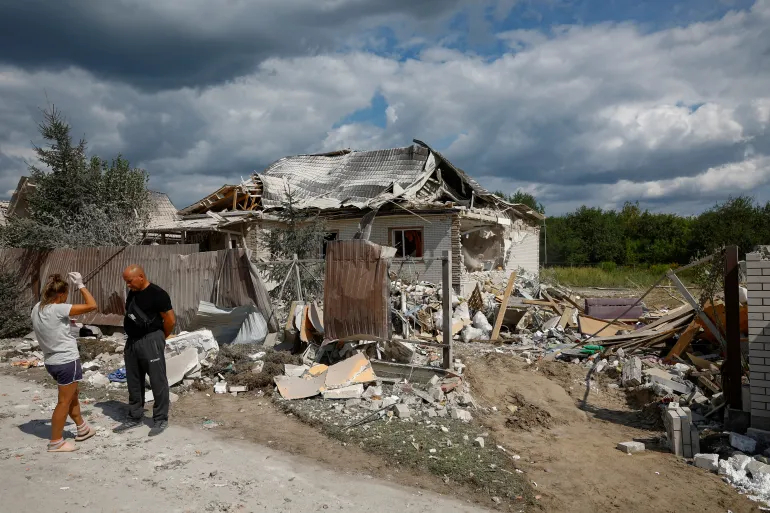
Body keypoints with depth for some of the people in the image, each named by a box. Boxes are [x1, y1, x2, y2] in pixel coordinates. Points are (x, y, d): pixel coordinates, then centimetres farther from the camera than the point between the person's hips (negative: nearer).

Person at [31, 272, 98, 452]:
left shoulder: (37, 309, 0)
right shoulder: (58, 310, -23)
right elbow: (92, 305, -23)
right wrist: (80, 285, -14)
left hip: (51, 361, 9)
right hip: (67, 361, -9)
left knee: (72, 394, 24)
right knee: (64, 402, 5)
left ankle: (82, 428, 39)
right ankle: (55, 442, 15)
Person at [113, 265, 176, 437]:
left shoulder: (157, 294, -15)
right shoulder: (132, 293, 10)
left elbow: (171, 320, -13)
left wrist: (159, 338, 1)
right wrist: (130, 339, 15)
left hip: (150, 342, -8)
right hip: (132, 341, 8)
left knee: (158, 381, 0)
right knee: (133, 382, 15)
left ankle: (161, 419, 9)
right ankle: (134, 417, 27)